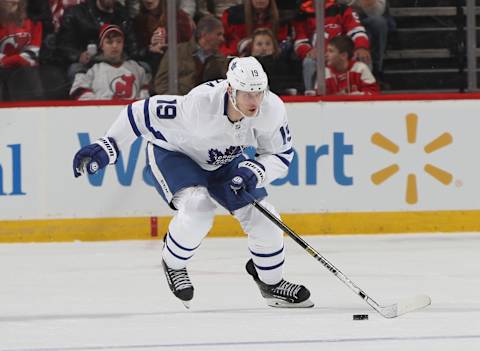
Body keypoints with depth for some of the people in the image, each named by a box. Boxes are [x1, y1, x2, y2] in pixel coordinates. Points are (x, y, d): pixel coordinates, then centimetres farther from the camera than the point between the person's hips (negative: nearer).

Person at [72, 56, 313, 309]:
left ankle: (272, 284, 21)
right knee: (197, 206, -30)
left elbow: (281, 155, -12)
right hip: (172, 153, -5)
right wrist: (107, 147, -31)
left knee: (261, 216, -4)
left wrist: (256, 171, -32)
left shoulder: (272, 110, -27)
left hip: (223, 160, 5)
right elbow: (145, 113, -32)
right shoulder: (200, 103, -41)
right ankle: (173, 263, -1)